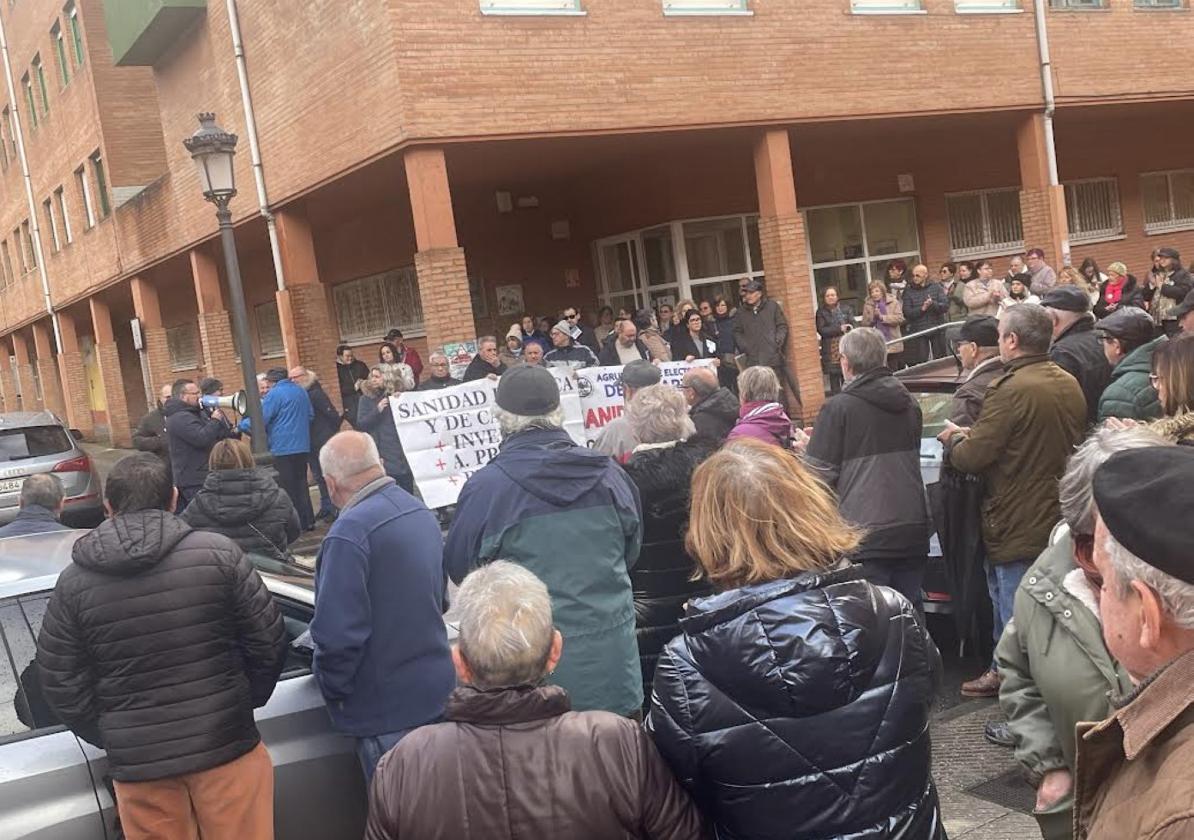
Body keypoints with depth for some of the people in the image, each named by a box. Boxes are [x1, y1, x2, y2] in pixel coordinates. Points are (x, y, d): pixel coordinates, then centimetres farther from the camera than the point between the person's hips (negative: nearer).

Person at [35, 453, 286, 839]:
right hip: (227, 747, -1)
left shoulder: (74, 583, -2)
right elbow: (268, 642, -4)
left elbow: (62, 686, 2)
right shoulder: (217, 553, -8)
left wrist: (112, 739, 16)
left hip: (138, 764, 2)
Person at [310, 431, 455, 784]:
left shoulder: (349, 533, -22)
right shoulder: (421, 514, 6)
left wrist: (331, 688, -7)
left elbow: (338, 633, -24)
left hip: (386, 709, -8)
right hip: (438, 690, 8)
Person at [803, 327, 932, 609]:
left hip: (866, 534, -6)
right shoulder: (909, 403, 11)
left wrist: (807, 448, 10)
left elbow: (819, 474, -10)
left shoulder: (838, 408, -8)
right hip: (913, 530, 6)